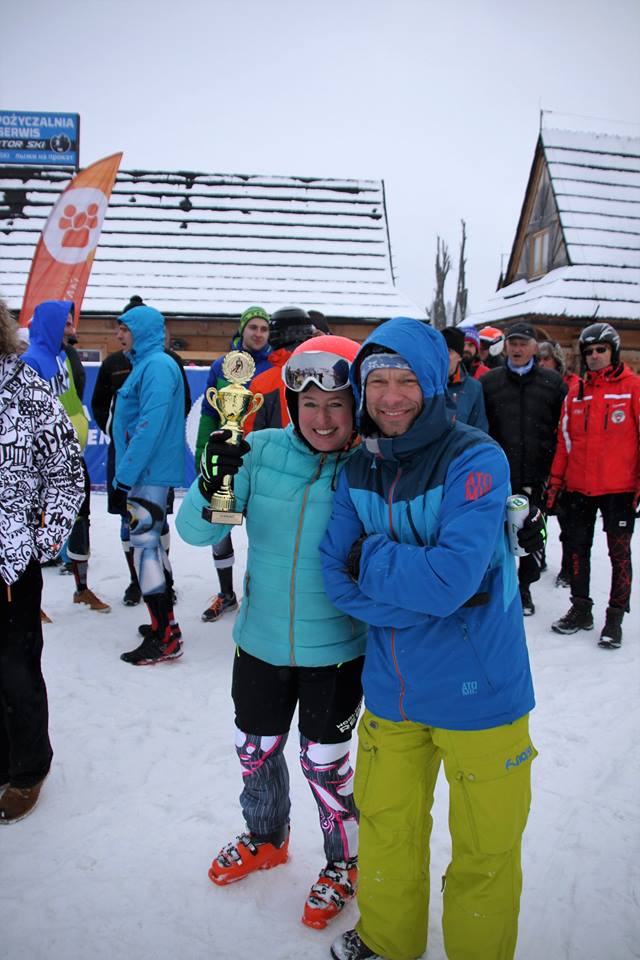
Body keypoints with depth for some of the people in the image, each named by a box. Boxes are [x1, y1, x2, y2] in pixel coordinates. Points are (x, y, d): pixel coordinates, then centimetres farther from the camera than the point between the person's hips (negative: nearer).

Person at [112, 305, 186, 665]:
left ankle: (165, 638, -1)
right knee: (151, 542, 15)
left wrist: (126, 472, -19)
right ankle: (165, 624, 26)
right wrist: (125, 470, 20)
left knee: (146, 545, -8)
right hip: (149, 470, 10)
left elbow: (151, 425, -22)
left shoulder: (157, 365, -14)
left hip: (150, 472, -10)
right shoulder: (145, 364, 17)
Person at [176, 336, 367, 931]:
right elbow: (196, 532, -12)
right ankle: (266, 839, 52)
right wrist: (212, 484, -31)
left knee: (324, 761, 12)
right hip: (262, 640, 3)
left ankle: (345, 863, 42)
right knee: (255, 748, 21)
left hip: (335, 649, -3)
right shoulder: (261, 453, -11)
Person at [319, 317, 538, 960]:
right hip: (390, 689, 5)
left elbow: (452, 577, -28)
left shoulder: (476, 460, -17)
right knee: (385, 827, 23)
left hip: (477, 688, -4)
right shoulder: (357, 472, -1)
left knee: (483, 850, 13)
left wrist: (370, 558, -14)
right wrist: (424, 589, -19)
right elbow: (337, 580, -7)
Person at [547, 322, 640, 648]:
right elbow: (565, 440, 11)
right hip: (578, 487, 4)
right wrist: (555, 481, 8)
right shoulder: (576, 391, 9)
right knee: (577, 548, 11)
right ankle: (580, 610, 26)